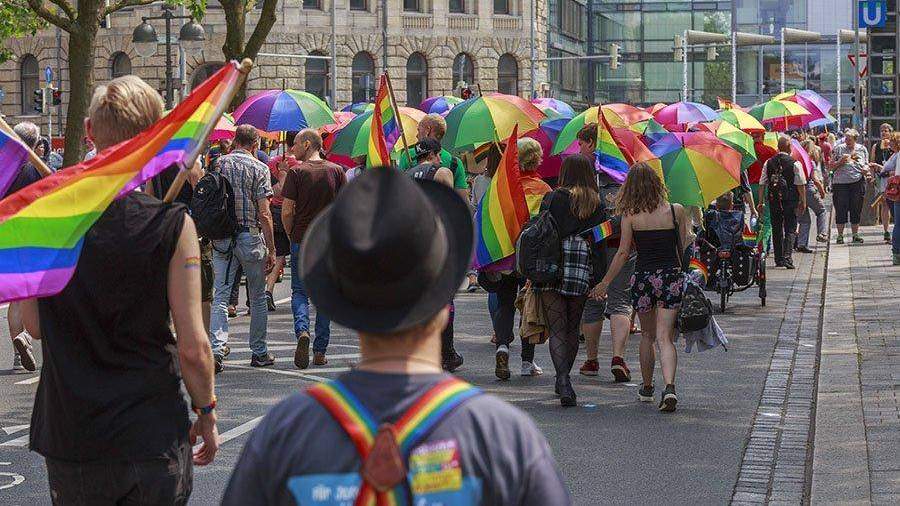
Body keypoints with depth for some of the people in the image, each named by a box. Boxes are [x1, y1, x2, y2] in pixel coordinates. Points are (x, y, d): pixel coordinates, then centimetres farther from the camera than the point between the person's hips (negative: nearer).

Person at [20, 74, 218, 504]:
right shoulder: (172, 225, -14)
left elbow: (33, 326, 2)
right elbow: (192, 347, -11)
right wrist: (206, 412, 4)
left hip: (69, 436, 2)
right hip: (153, 436, -2)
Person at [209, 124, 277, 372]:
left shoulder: (219, 164, 4)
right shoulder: (259, 168, -6)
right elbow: (264, 214, -11)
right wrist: (271, 250, -7)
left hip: (221, 238, 3)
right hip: (250, 236, -3)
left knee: (220, 295, 1)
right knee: (258, 297, 11)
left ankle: (217, 348, -15)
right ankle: (259, 352, 19)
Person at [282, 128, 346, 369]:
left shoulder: (296, 172, -6)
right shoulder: (336, 171, 3)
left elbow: (287, 212, -9)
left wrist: (291, 236, 7)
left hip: (302, 241, -2)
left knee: (299, 292, 8)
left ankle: (302, 330, -19)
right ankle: (320, 351, 11)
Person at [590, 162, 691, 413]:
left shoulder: (630, 216, -4)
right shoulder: (676, 211, -2)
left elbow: (623, 253, -3)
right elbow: (684, 248, 4)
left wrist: (605, 283, 6)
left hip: (643, 277, 0)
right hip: (672, 276, 0)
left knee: (647, 335, 19)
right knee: (665, 337, -2)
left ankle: (647, 388, 30)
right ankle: (669, 387, -23)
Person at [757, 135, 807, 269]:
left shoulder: (768, 163, 2)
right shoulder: (795, 163, -8)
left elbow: (762, 184, 5)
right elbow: (801, 185, -7)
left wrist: (761, 201, 12)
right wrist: (803, 202, 2)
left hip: (773, 200, 3)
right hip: (790, 201, -3)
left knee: (776, 229, 12)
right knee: (790, 229, 2)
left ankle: (778, 259, 16)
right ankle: (787, 256, -14)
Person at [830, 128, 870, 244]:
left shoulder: (862, 149, 10)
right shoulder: (838, 149, 3)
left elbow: (866, 165, 18)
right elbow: (832, 166, 5)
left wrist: (866, 169, -5)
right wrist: (841, 161, -13)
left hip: (857, 182, 2)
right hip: (841, 183, -2)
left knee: (856, 209, 5)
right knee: (841, 209, -2)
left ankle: (855, 234, 14)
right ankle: (840, 235, 5)